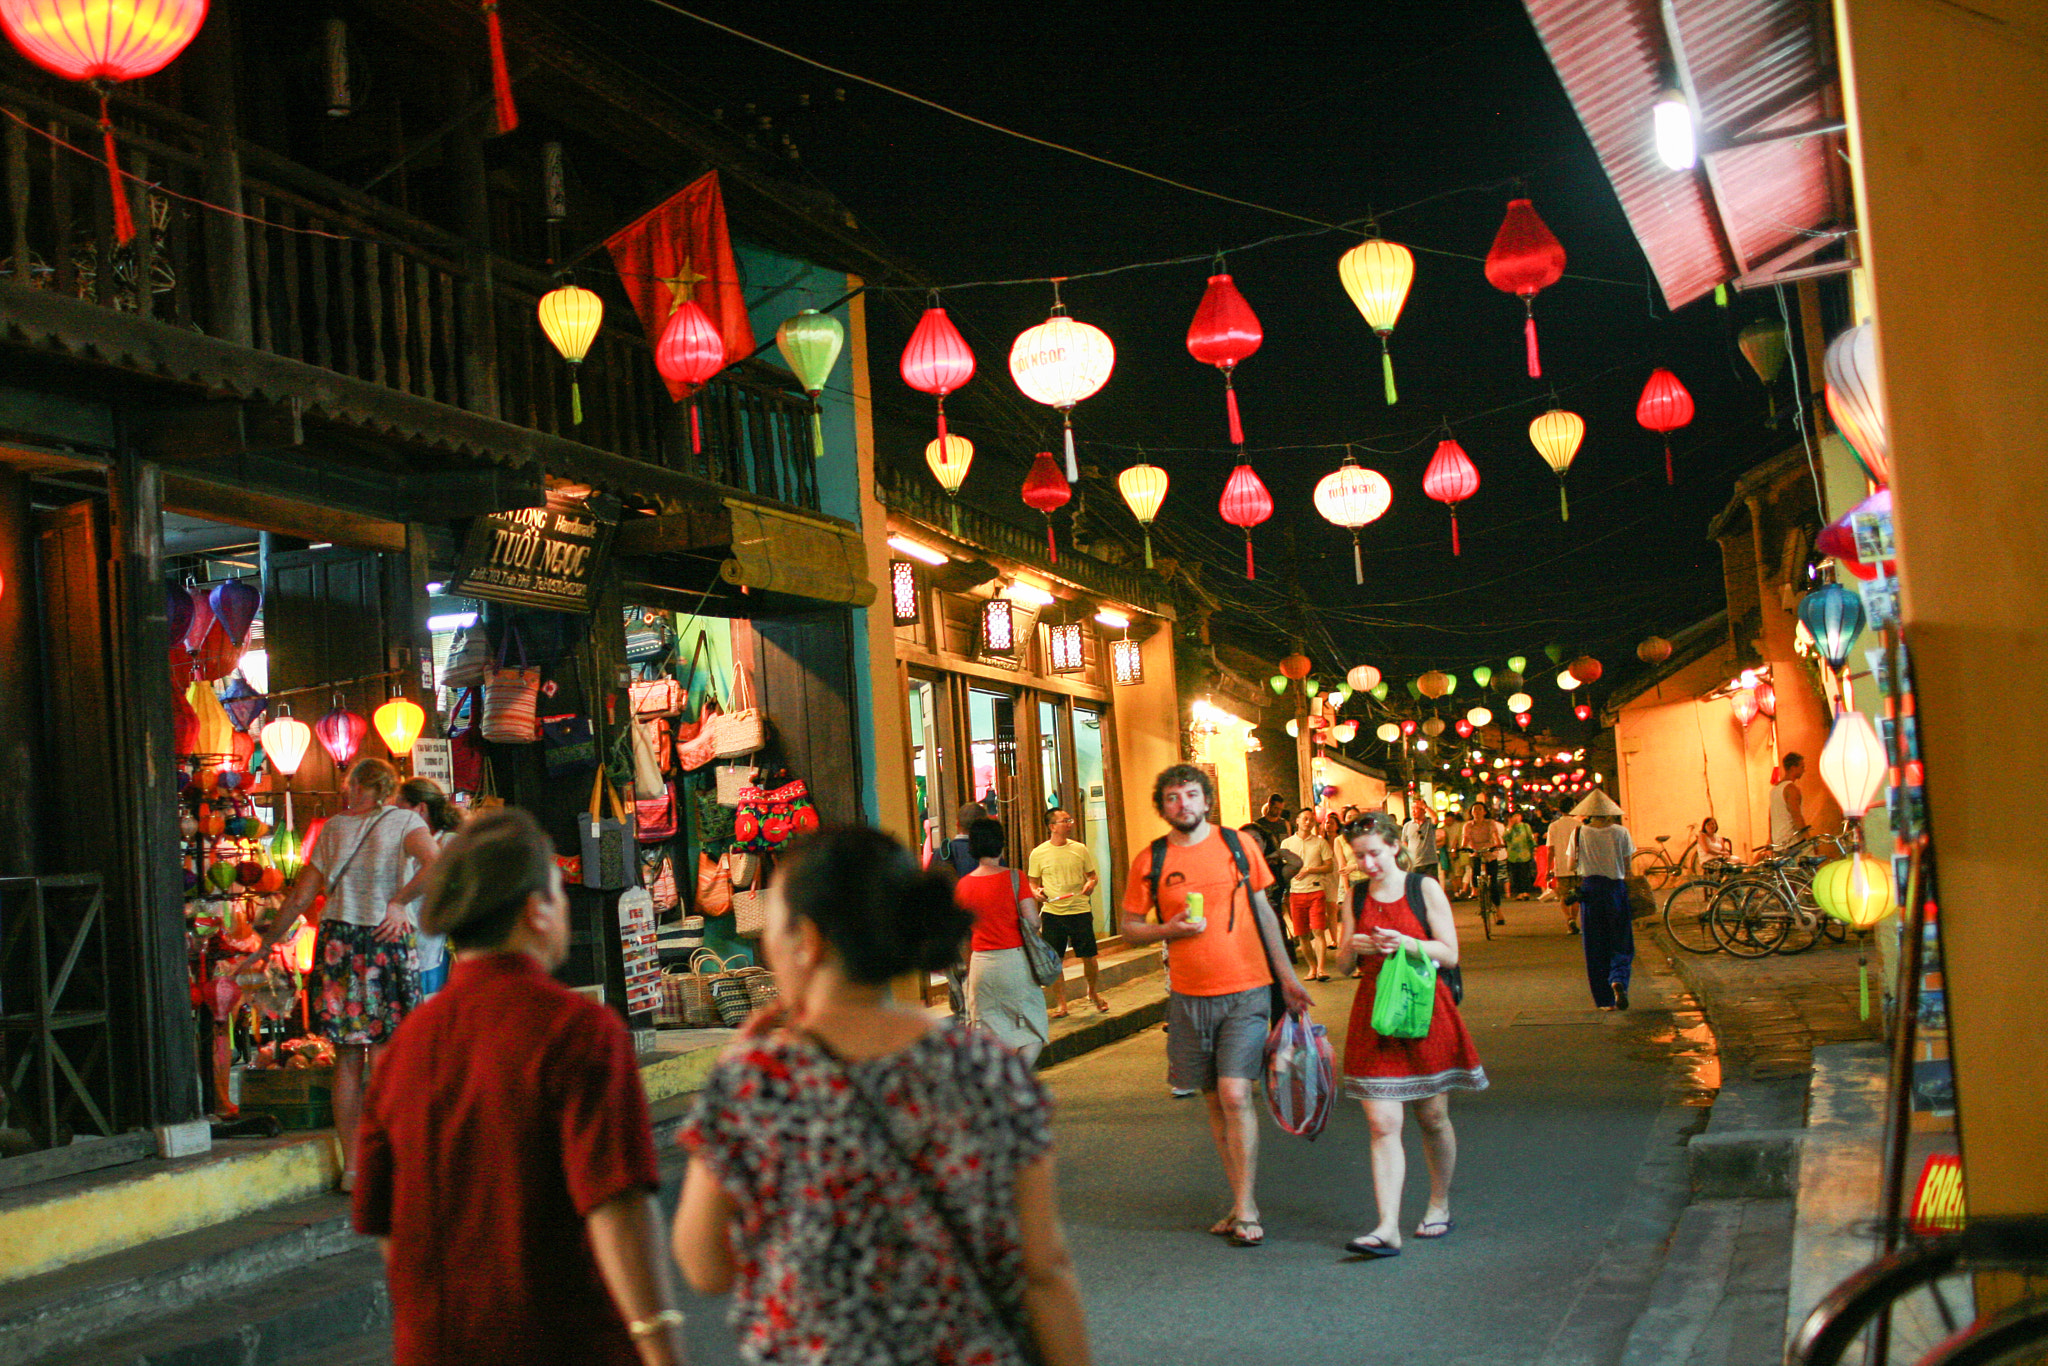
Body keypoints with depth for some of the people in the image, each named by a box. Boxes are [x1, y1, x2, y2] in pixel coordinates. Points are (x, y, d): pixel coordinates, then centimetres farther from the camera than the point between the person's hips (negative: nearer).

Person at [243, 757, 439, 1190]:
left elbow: (301, 896, 11)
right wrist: (399, 902, -9)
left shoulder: (333, 828, 11)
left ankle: (351, 1166, 10)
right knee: (384, 1058, -1)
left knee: (348, 1060, 7)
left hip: (337, 940, 3)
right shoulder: (405, 821, 2)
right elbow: (435, 862, -19)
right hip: (386, 941, -3)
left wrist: (266, 943, 22)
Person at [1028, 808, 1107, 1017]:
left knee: (1090, 956, 4)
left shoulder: (1079, 849, 5)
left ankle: (1094, 992, 31)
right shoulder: (1038, 854, 1)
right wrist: (1037, 892, -12)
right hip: (1052, 912, -1)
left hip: (1080, 910, 1)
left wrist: (1091, 884, -9)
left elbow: (1093, 875, 13)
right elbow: (1032, 882, 9)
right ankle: (1062, 1004, 16)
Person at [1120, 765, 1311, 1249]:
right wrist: (1170, 928, -12)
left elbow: (1264, 912, 11)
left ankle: (1245, 1210, -3)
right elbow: (1129, 927, 8)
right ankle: (1244, 1201, 22)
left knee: (1235, 1095, -11)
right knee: (1214, 1100, 9)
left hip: (1246, 991, -2)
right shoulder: (1149, 861, 1)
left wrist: (1287, 977, 11)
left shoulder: (1237, 845, 2)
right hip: (1189, 997, 2)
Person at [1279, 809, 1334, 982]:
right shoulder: (1286, 843, 11)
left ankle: (1320, 969, -15)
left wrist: (1309, 870, -10)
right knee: (1302, 935, 3)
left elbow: (1330, 867, 4)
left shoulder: (1320, 842, 8)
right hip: (1296, 892, 2)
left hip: (1316, 891, -2)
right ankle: (1312, 967, 13)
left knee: (1318, 931, -11)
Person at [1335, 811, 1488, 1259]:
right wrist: (1353, 947, -11)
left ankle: (1439, 1204, 32)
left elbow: (1450, 954, -4)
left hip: (1425, 1008, -2)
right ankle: (1388, 1228, -11)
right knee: (1382, 1124, -7)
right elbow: (1342, 965, 11)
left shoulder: (1425, 889, -1)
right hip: (1375, 1012, 2)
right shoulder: (1356, 898, 8)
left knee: (1432, 1117, 10)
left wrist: (1405, 943, -20)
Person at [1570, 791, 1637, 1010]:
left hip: (1590, 889, 0)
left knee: (1595, 945, 8)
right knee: (1621, 943, 8)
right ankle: (1618, 980, -21)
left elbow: (1572, 864, 2)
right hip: (1616, 887, 0)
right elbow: (1627, 866, 0)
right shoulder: (1620, 832, -3)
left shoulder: (1580, 833, -3)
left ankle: (1605, 1000, 7)